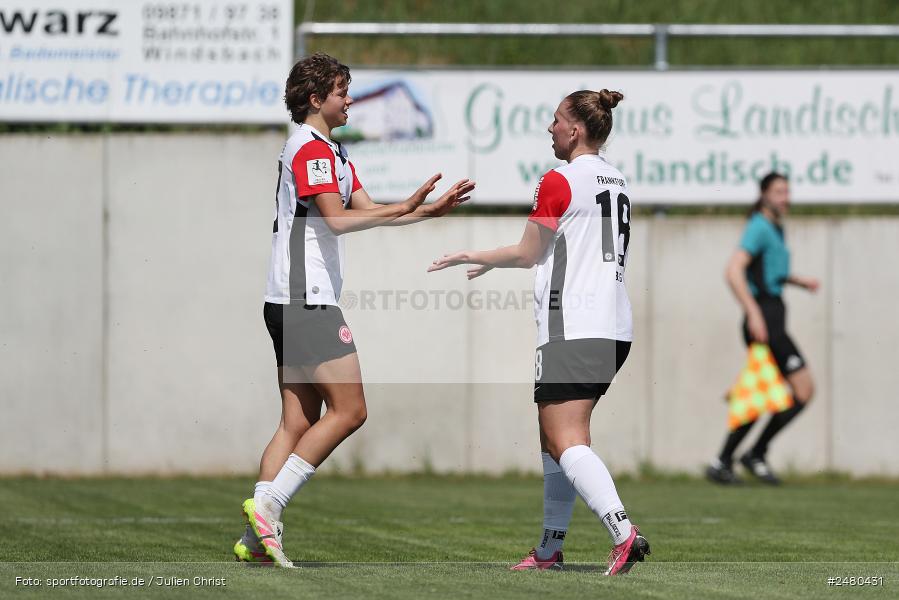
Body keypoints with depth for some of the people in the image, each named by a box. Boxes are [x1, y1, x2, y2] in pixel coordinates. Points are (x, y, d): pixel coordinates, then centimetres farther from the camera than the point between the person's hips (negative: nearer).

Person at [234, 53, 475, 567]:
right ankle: (268, 503, -13)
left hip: (291, 304, 10)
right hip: (307, 301, -10)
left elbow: (365, 210, 23)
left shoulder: (331, 151, 22)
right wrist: (403, 209, -28)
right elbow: (337, 219, -22)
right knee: (348, 410, -11)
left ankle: (257, 537, 0)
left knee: (299, 422, 6)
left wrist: (428, 210, 14)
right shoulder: (311, 148, -11)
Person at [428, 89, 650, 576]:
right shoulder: (615, 181, 16)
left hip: (573, 330, -9)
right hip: (614, 329, 9)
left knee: (566, 442, -13)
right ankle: (550, 548, 21)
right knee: (555, 437, 17)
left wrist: (471, 257, 14)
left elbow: (528, 253, -1)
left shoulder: (560, 181, -9)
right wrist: (493, 262, 32)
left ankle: (623, 532, -31)